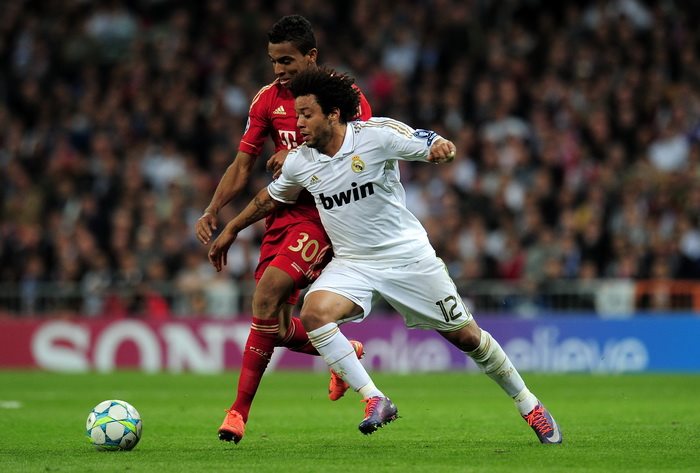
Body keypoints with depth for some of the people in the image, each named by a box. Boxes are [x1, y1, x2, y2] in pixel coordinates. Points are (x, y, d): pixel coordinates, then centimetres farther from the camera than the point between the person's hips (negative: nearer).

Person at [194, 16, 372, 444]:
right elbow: (242, 167, 12)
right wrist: (213, 211, -2)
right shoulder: (269, 100, 9)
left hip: (324, 214, -6)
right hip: (283, 212, 6)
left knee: (267, 295, -25)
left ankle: (240, 410, -17)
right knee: (277, 329, -1)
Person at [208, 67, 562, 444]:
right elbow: (271, 197, 17)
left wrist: (441, 147, -35)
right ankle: (375, 400, -21)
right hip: (352, 263, 3)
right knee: (314, 312, -26)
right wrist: (231, 230, 25)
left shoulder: (377, 134, -16)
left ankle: (528, 405, 23)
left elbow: (434, 145, -12)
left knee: (464, 335, 3)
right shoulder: (299, 162, -2)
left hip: (408, 255, -3)